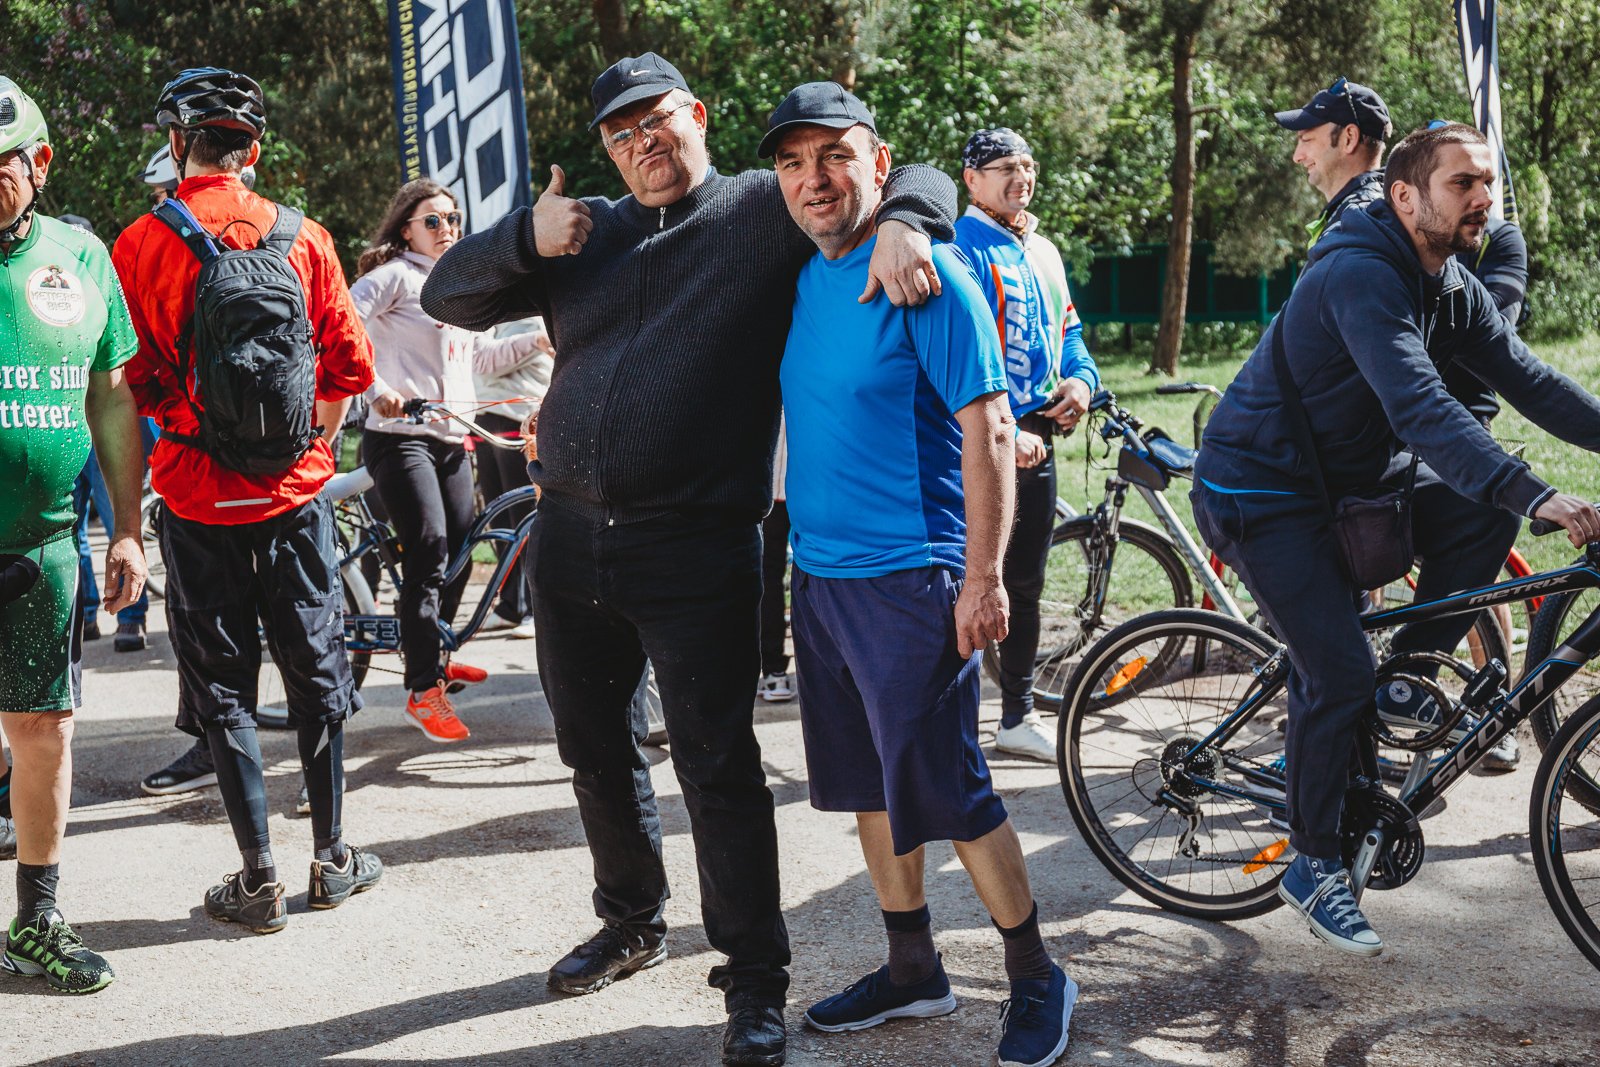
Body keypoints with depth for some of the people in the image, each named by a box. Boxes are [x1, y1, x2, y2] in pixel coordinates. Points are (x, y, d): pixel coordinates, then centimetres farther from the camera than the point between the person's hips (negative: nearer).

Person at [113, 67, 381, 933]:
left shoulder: (140, 245, -7)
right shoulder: (303, 237, -1)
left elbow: (132, 382, -6)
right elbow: (349, 364, 1)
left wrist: (185, 432, 12)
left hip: (197, 497, -2)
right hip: (295, 491, 2)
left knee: (222, 687, 7)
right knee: (315, 667, 14)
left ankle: (259, 879, 10)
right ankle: (331, 858, 22)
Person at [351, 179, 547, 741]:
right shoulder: (395, 276, -5)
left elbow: (480, 357, 27)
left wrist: (535, 341, 14)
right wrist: (375, 388, -30)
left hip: (451, 440, 8)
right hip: (400, 436, -8)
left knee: (460, 553, 11)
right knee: (428, 555, -15)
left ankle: (435, 658, 31)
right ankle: (423, 691, -10)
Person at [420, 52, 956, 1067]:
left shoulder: (762, 212, 1)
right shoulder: (587, 233, 14)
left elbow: (914, 179, -4)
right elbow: (448, 295, 13)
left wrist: (901, 223, -28)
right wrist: (527, 238, -6)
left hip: (696, 552, -5)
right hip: (570, 538, 6)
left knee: (719, 766, -2)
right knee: (597, 751, 19)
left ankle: (756, 981, 12)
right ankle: (633, 923, 39)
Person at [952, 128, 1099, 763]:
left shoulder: (1044, 252, 16)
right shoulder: (960, 249, -11)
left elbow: (1069, 331, 25)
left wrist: (1081, 379, 3)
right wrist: (1000, 432, -24)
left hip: (1038, 442, 8)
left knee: (1026, 584, 15)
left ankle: (1018, 717, 27)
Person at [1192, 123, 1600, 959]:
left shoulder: (1452, 289, 4)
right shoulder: (1361, 276, -26)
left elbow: (1529, 381, 3)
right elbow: (1420, 409, -37)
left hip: (1343, 482, 8)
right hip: (1259, 493, -8)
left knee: (1485, 516, -9)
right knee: (1338, 672, -14)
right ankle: (1313, 867, 3)